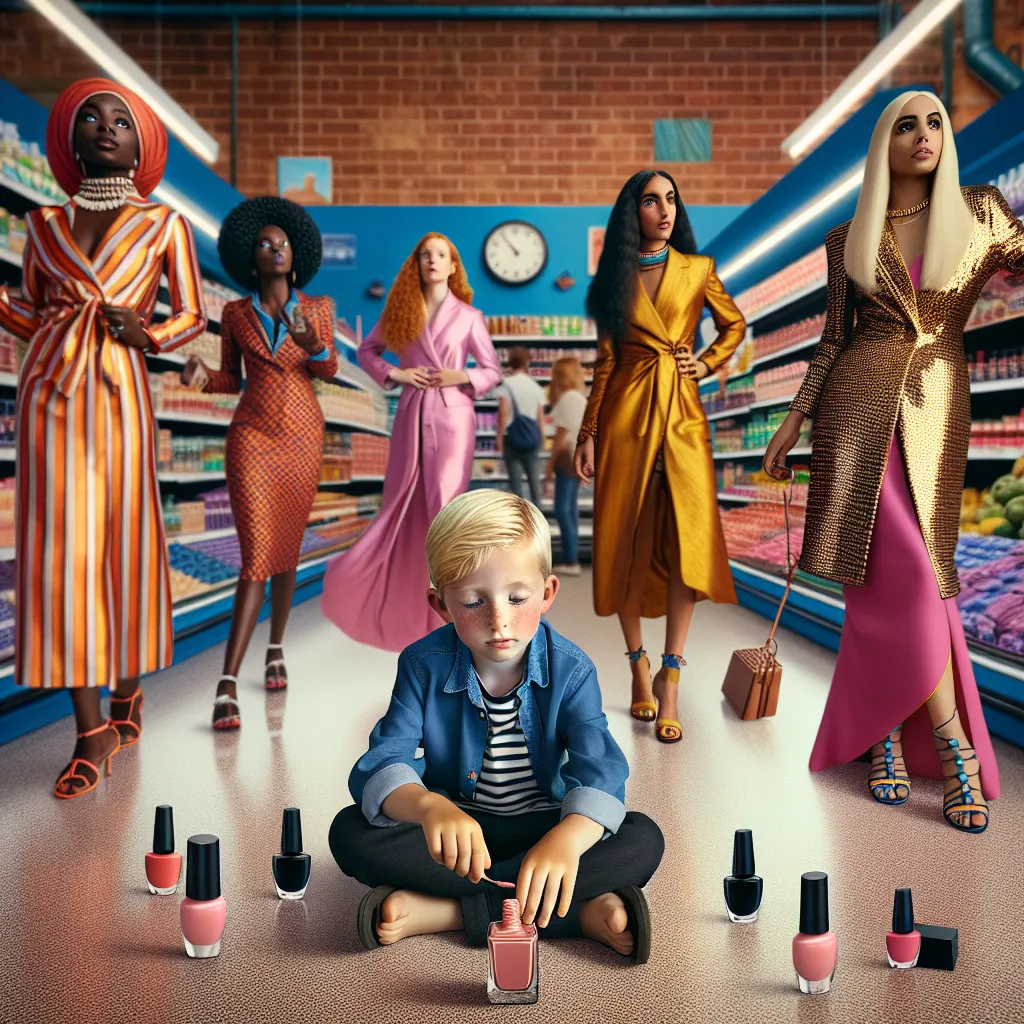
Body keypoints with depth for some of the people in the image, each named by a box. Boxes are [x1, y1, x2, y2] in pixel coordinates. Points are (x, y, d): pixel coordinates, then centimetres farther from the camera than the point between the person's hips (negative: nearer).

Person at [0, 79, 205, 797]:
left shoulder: (164, 224, 9)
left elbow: (194, 316, 9)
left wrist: (148, 334, -9)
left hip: (120, 391, -1)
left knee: (125, 539, 1)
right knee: (62, 545, -4)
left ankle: (128, 692, 22)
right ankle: (93, 732, -1)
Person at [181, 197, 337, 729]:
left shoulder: (317, 309, 5)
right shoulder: (235, 313, 4)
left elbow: (329, 370, -6)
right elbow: (231, 379, 10)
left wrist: (312, 345, -29)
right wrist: (201, 376, -12)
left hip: (303, 436, 2)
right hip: (252, 436, -2)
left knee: (286, 549, 9)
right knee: (257, 555, -13)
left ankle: (276, 649, 30)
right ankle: (228, 685, -15)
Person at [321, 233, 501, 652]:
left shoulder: (468, 316, 2)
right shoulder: (401, 310, 7)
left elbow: (493, 370, 7)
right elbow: (366, 350, 15)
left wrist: (462, 376, -11)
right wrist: (394, 373, -3)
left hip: (453, 417, -2)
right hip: (412, 415, 3)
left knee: (444, 507, -6)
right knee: (402, 503, 8)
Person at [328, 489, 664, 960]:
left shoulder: (570, 670, -12)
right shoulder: (424, 666, -11)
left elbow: (600, 769, -27)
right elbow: (382, 766, -23)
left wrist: (566, 841, -51)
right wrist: (429, 806, -49)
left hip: (542, 828, 0)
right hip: (457, 828, 0)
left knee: (644, 839, -26)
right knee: (351, 833, -27)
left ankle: (437, 911, -31)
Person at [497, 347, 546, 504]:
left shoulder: (507, 384, -4)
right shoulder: (536, 387, 7)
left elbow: (503, 412, -13)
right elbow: (540, 416, 5)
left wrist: (500, 436, -9)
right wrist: (542, 438, 12)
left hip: (512, 437, -3)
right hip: (532, 436, 3)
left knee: (515, 481, 0)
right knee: (534, 480, 10)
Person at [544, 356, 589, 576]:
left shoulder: (567, 398, -15)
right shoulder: (579, 397, 15)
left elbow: (562, 434, -17)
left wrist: (550, 464, -14)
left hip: (569, 457, -10)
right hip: (579, 456, 10)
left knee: (562, 509, -8)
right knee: (570, 508, 13)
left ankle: (571, 562, -9)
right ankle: (572, 559, 15)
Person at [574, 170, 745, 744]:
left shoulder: (698, 270, 8)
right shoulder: (616, 278, 9)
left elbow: (735, 325, 22)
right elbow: (605, 361, 9)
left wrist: (708, 364, 5)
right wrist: (588, 434, 4)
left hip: (683, 416, 0)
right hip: (626, 417, 1)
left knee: (688, 537, -12)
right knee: (627, 541, 1)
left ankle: (669, 678, -8)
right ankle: (639, 663, 15)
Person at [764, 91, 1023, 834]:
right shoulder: (850, 240, 10)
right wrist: (793, 421, 10)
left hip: (935, 409, 1)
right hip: (859, 404, 0)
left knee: (887, 579, -1)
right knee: (903, 570, -11)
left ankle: (884, 736, 12)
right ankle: (954, 747, -4)